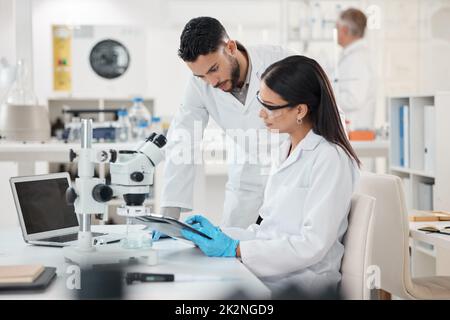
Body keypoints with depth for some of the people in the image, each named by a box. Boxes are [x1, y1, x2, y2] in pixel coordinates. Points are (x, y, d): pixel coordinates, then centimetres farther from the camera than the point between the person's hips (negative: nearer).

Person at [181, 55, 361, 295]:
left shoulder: (330, 159, -14)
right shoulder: (286, 151, 14)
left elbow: (312, 245, -18)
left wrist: (234, 249, -18)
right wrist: (219, 235, 2)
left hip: (299, 282, -8)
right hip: (271, 267, 8)